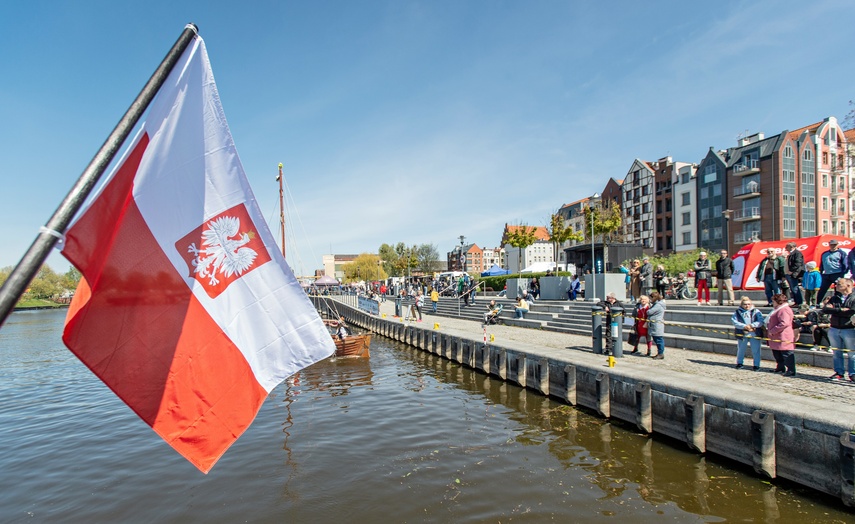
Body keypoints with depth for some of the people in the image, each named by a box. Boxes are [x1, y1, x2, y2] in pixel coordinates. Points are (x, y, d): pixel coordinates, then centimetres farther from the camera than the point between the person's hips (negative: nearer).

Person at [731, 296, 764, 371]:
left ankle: (756, 365, 16)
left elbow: (761, 321, -8)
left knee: (755, 351, 2)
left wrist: (752, 325, -22)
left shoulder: (756, 311, 3)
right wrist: (744, 326, -20)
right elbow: (735, 322, -8)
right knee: (740, 350, 14)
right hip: (742, 334, 1)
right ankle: (739, 363, 30)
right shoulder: (737, 312, 3)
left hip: (754, 334, -1)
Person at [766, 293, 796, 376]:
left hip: (783, 338, -11)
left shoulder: (784, 310, -18)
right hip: (776, 338, 11)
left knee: (787, 354, -5)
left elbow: (784, 323, -28)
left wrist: (772, 331, -22)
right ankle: (781, 367, 32)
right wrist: (769, 330, 18)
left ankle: (791, 371, -1)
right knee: (776, 353, 20)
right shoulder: (778, 309, 19)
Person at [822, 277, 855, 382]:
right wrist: (842, 310, -11)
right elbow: (825, 309, -2)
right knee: (837, 353, 9)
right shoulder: (834, 298, 11)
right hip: (834, 329, 5)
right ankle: (839, 373, 16)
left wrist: (835, 310, -9)